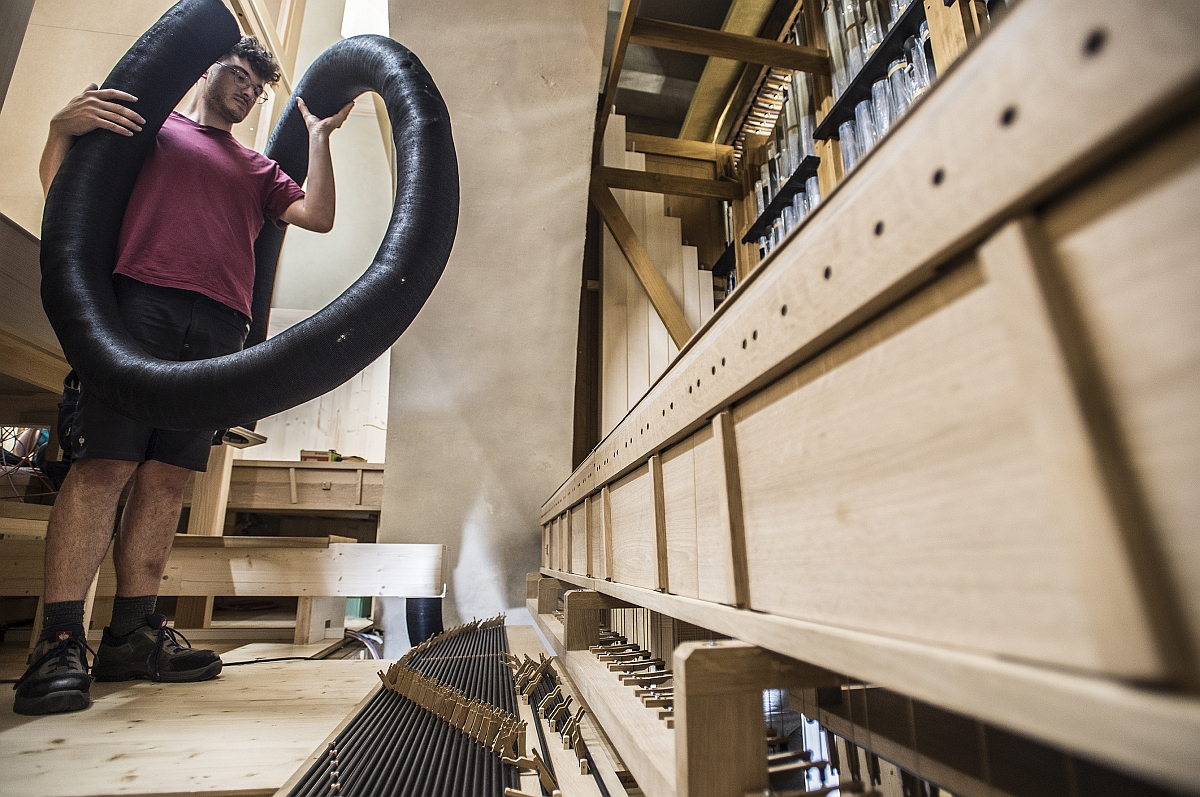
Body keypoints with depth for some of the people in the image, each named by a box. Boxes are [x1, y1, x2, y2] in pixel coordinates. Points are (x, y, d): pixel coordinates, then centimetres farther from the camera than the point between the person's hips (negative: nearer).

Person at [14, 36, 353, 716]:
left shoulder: (258, 169, 29)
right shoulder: (148, 122, 21)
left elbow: (319, 216, 12)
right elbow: (61, 187, 15)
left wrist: (320, 134, 16)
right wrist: (63, 129, -5)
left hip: (221, 329, 3)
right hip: (142, 303, -3)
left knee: (169, 476, -1)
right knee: (104, 463, -11)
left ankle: (132, 633, 3)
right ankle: (59, 642, -6)